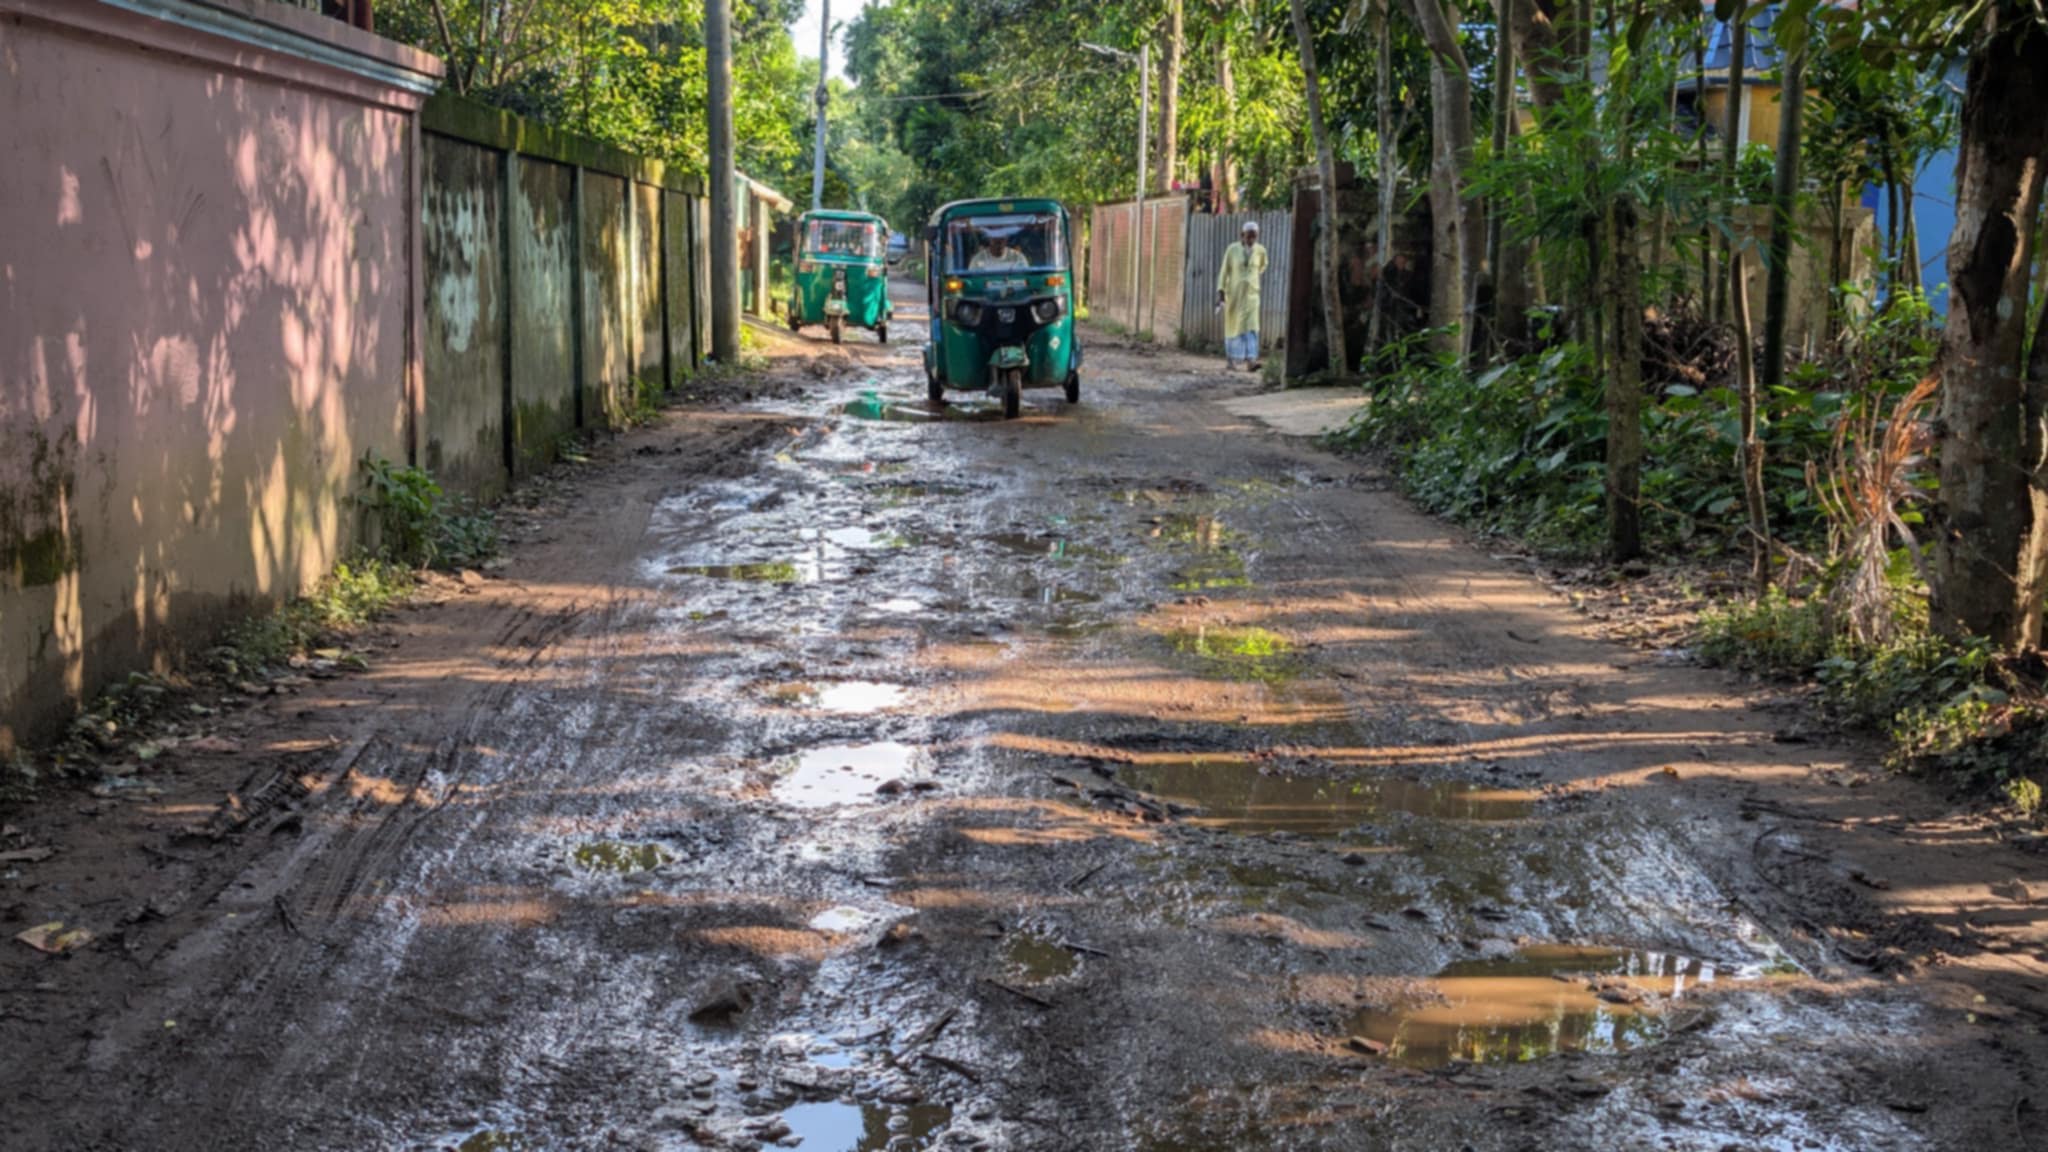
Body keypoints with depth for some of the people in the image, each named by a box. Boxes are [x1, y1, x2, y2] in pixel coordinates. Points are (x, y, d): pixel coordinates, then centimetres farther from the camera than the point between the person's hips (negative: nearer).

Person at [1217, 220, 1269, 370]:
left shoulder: (1260, 250, -2)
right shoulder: (1233, 249, -7)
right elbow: (1224, 271, -5)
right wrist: (1220, 292, -11)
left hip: (1251, 293, 1)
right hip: (1234, 293, -1)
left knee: (1251, 326, -12)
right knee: (1233, 326, 8)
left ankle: (1250, 361, -20)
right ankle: (1230, 359, 22)